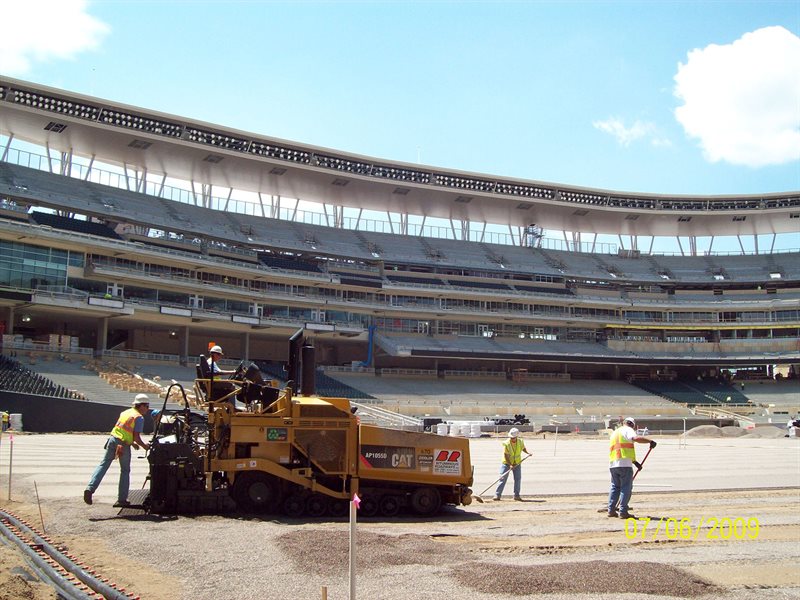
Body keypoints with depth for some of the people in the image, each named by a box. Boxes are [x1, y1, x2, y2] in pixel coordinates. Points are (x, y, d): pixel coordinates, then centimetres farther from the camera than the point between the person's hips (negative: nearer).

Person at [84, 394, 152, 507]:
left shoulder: (125, 412, 19)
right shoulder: (139, 417, -5)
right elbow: (136, 437, -10)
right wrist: (144, 446, 7)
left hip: (113, 439, 5)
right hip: (124, 445, -5)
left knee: (103, 465, 4)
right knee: (125, 471, 9)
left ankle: (90, 488, -15)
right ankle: (121, 499, 12)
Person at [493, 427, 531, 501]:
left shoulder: (520, 442, -8)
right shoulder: (506, 443, -20)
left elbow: (523, 448, 16)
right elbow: (506, 455, -20)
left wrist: (528, 452, 0)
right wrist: (510, 465, -26)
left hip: (517, 463, 3)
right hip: (507, 463, -3)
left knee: (518, 478, 1)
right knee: (503, 478, -6)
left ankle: (516, 495, 10)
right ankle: (497, 495, -4)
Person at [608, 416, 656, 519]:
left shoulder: (615, 432, 27)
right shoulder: (627, 430, 1)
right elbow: (636, 438, -21)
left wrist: (634, 461, 28)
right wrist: (650, 441, -11)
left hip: (613, 464, 8)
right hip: (624, 464, -8)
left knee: (615, 487, 17)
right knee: (626, 488, -2)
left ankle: (611, 510, 15)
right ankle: (623, 512, -5)